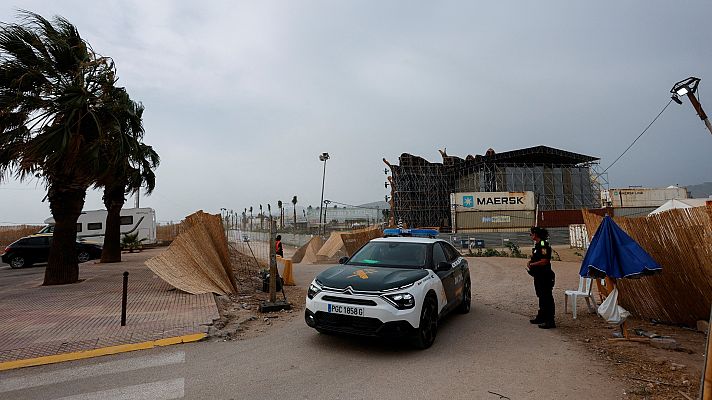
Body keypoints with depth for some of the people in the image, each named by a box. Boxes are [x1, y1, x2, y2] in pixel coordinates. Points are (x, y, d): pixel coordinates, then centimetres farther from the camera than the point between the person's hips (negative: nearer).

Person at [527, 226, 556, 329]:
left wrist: (532, 264, -14)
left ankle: (550, 321, 1)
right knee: (541, 296, 19)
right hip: (538, 275, 11)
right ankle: (541, 317, 31)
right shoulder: (537, 244, 13)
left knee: (547, 297, -5)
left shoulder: (544, 244, -18)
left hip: (545, 275, -11)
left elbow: (544, 261, -24)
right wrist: (530, 262, 4)